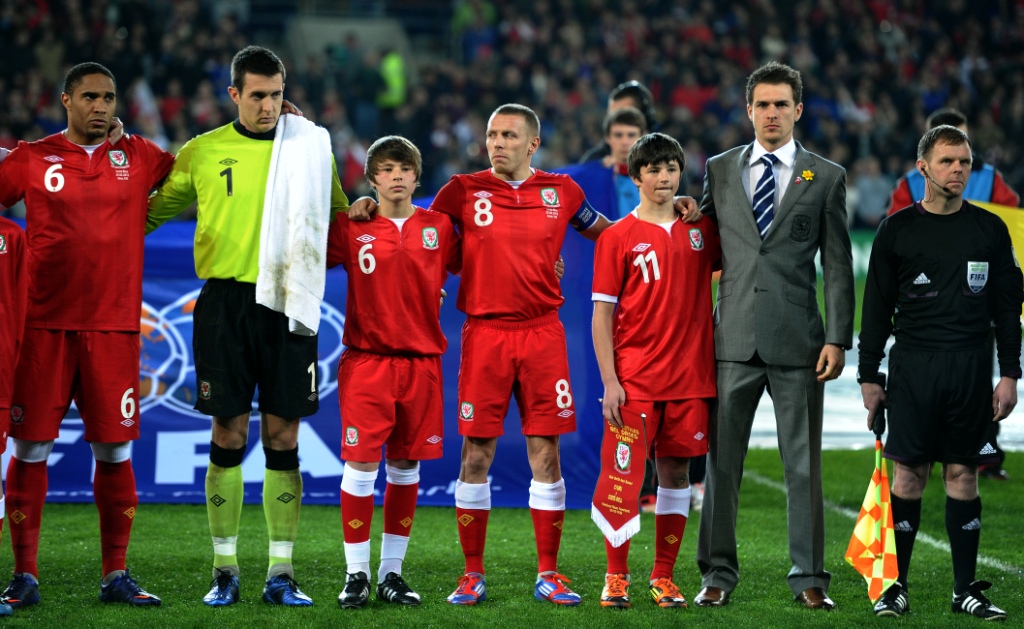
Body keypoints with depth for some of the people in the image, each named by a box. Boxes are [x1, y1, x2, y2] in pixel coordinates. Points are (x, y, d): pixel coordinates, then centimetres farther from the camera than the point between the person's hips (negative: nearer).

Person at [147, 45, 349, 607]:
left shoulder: (309, 148, 9)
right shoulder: (202, 152, 7)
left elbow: (338, 219, 22)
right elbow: (152, 213, 18)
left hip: (287, 305, 0)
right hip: (224, 302, 0)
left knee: (282, 438, 0)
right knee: (228, 435, -1)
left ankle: (281, 572, 6)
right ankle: (224, 570, 7)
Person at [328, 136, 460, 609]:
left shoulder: (439, 228, 7)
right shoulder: (351, 229, 2)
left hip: (421, 363, 2)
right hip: (366, 361, -2)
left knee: (406, 465, 7)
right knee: (361, 463, -8)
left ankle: (392, 572, 17)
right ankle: (357, 574, 1)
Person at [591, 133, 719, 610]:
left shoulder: (702, 229, 8)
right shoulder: (618, 238, 0)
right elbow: (602, 315, -2)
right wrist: (609, 382, -8)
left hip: (690, 376, 3)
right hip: (634, 380, -3)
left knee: (676, 471, 5)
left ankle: (663, 578, 13)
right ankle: (616, 578, 6)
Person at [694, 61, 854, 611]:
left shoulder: (826, 177, 6)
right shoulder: (720, 170, 11)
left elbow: (838, 265, 4)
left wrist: (837, 338, -4)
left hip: (798, 340, -1)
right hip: (733, 337, 1)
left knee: (803, 463, 2)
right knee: (721, 461, 3)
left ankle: (809, 577, 8)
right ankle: (718, 574, 11)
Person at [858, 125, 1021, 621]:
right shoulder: (897, 230, 4)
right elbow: (877, 308, 6)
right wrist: (868, 376, 1)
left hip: (971, 367, 1)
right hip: (913, 365, -1)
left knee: (963, 475, 3)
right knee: (908, 473, -3)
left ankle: (965, 589, 7)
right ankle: (895, 587, 2)